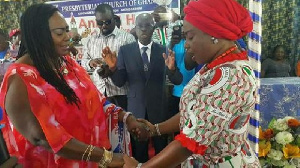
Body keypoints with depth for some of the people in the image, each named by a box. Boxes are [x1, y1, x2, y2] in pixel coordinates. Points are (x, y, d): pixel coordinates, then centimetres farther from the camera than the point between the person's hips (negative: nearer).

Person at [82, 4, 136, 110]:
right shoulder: (92, 40, 12)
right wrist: (90, 63, -12)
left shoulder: (127, 37, -4)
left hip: (121, 92, -3)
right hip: (98, 92, 4)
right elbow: (83, 62, 11)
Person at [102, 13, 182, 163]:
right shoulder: (125, 50, -4)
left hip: (159, 109, 0)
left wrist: (172, 68, -27)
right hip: (136, 109, 0)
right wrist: (113, 68, -23)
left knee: (162, 151, 18)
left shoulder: (164, 50, -4)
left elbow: (178, 80, -7)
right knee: (139, 153, 18)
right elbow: (120, 82, -4)